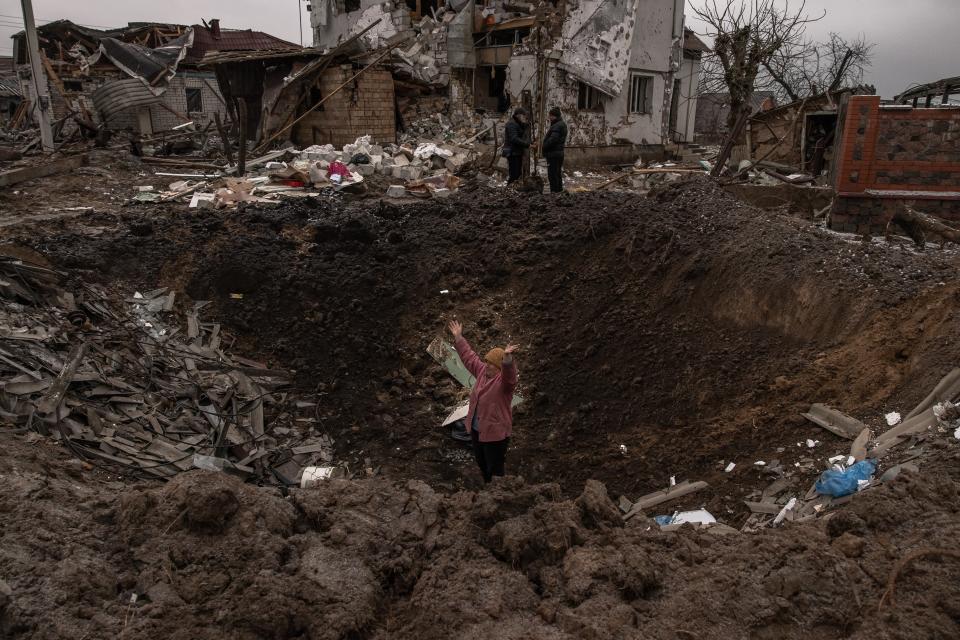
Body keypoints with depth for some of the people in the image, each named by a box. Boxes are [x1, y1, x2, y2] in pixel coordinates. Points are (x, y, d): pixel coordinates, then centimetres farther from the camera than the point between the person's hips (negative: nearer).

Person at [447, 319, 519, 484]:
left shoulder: (504, 379, -22)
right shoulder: (482, 371, 1)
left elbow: (509, 371, -44)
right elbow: (469, 356, 11)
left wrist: (507, 357, -64)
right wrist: (458, 338, 12)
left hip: (495, 432, -8)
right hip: (476, 429, 8)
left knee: (495, 469, 5)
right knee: (481, 463, 27)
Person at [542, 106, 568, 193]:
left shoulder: (557, 126, -16)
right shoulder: (562, 124, 17)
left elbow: (553, 139, -25)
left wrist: (544, 147, -13)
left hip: (553, 154, -11)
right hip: (559, 152, 11)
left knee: (552, 174, -8)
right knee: (558, 174, 18)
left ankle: (554, 191, -8)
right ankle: (559, 190, 25)